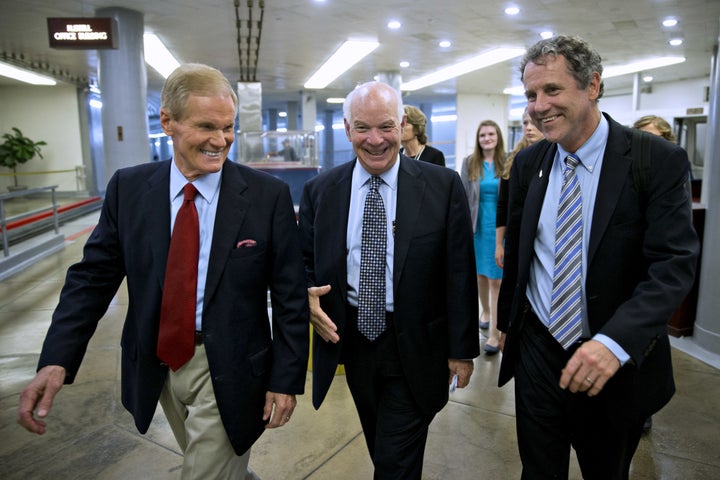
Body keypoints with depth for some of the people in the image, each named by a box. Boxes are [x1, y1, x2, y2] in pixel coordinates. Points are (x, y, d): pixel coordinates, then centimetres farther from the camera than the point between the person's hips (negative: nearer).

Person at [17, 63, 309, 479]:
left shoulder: (268, 195, -14)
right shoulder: (129, 188, -4)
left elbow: (290, 294, -11)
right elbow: (93, 275, -1)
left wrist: (286, 380, -11)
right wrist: (57, 359, -12)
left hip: (227, 371, -4)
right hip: (156, 364, 4)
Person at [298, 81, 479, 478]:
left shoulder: (443, 186, -9)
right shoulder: (319, 191, -1)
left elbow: (459, 273, -7)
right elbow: (304, 262, 6)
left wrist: (462, 348, -4)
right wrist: (307, 296, -15)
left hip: (415, 345, -3)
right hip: (351, 338, 3)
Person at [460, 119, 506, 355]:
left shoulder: (507, 163, -2)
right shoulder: (469, 163, 2)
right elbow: (463, 196, 3)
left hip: (500, 226, -2)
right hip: (477, 225, 2)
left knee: (496, 279, -3)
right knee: (480, 274, 16)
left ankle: (494, 333, 0)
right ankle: (486, 312, 40)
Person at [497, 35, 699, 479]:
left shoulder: (660, 161, -12)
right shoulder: (528, 163, 1)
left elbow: (674, 264, -20)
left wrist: (615, 342, -33)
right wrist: (506, 320, 17)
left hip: (618, 363, -2)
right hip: (537, 351, 3)